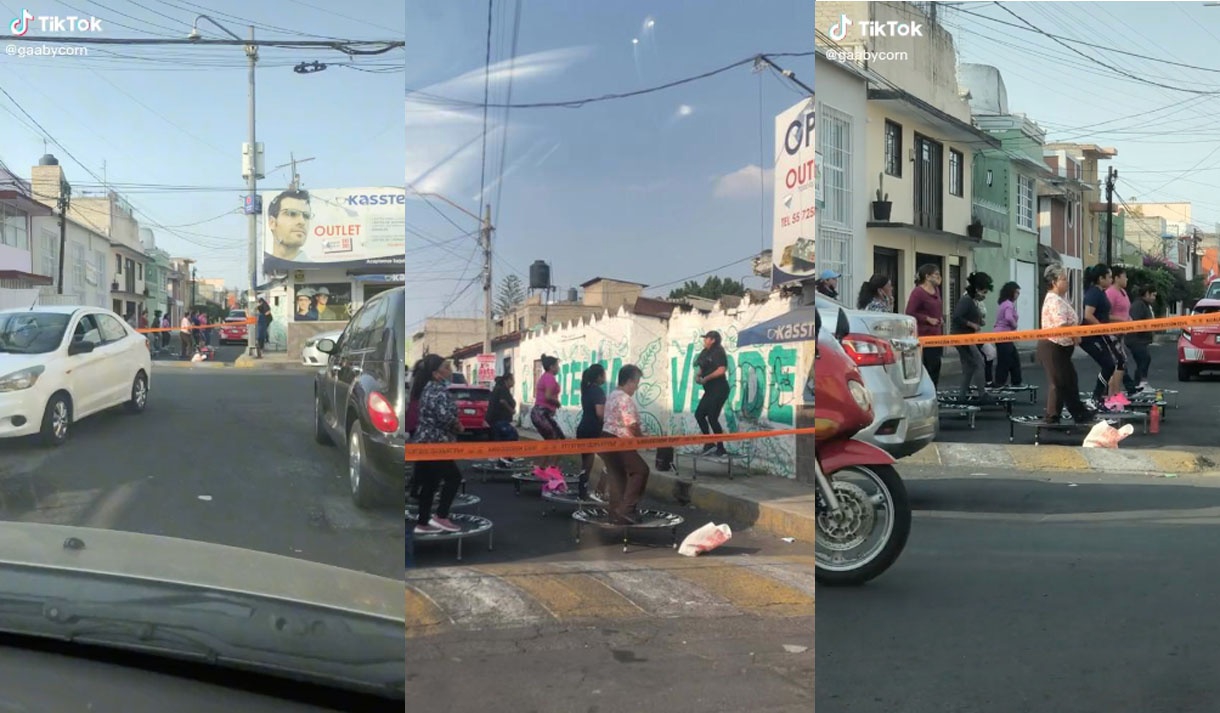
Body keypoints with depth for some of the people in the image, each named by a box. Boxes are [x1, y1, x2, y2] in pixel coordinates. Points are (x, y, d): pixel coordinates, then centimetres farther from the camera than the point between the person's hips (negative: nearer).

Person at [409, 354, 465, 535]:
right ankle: (440, 517, -2)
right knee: (453, 477, -2)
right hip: (435, 443, -9)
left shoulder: (429, 387, 15)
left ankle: (422, 523, 14)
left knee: (430, 483, 12)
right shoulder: (438, 389, -15)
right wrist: (459, 426, -9)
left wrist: (453, 426, 14)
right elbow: (444, 415, -27)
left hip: (425, 442, 9)